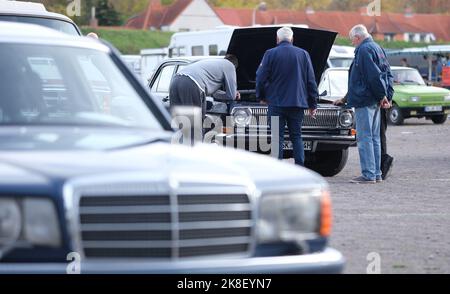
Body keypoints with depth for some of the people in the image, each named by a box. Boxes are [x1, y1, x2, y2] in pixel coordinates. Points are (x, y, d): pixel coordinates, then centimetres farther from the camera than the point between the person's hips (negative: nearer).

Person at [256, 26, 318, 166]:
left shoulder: (270, 54, -3)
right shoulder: (303, 54, 5)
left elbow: (261, 78, -4)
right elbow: (311, 81, 7)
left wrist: (261, 96, 13)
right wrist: (313, 104, 13)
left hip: (276, 102, -2)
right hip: (298, 103, 2)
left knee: (277, 137, 1)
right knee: (296, 136, 10)